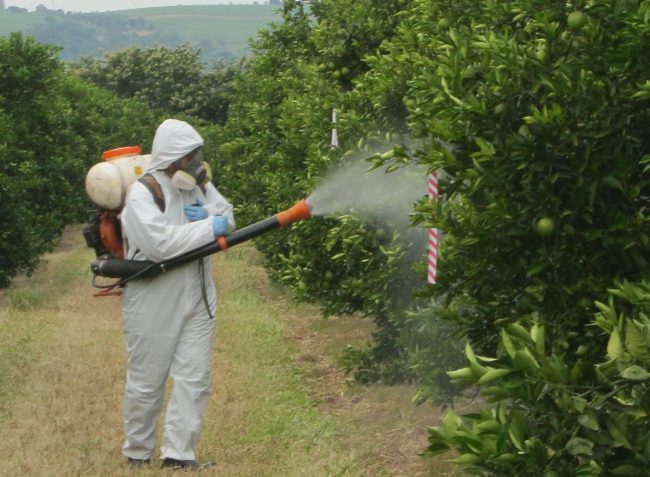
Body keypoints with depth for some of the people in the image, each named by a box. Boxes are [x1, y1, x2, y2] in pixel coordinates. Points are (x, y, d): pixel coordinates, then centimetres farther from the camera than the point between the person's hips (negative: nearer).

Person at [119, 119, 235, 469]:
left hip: (197, 298, 6)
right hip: (153, 304, -6)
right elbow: (159, 242, -28)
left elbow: (227, 218, 11)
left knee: (194, 378, 1)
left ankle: (178, 454, 5)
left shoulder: (198, 185, 6)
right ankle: (137, 453, 22)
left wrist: (207, 214, -12)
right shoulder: (143, 193, -17)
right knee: (146, 383, 5)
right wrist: (208, 229, -21)